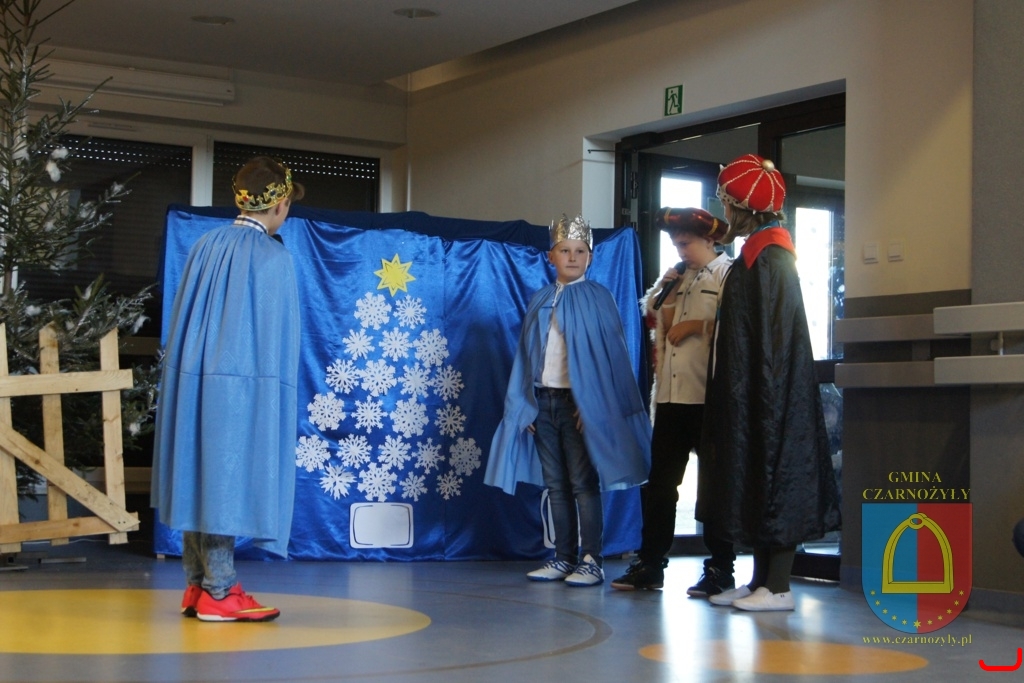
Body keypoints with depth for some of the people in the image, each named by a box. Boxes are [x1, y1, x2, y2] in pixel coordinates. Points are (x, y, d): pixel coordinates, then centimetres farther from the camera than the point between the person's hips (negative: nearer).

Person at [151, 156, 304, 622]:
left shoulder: (207, 245, 9)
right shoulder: (273, 256, -9)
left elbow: (183, 318, 11)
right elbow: (276, 335, -8)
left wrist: (187, 371, 17)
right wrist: (275, 398, -2)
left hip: (192, 380, 7)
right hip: (241, 385, -6)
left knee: (199, 479, 11)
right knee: (227, 480, -3)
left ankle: (197, 585, 16)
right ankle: (219, 592, 1)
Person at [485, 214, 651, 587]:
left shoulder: (597, 299, -2)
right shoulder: (540, 301, 11)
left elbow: (607, 356, -6)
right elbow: (527, 355, 12)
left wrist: (591, 405, -12)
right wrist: (526, 403, 5)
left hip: (579, 402, -5)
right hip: (544, 400, 5)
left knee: (583, 484, -4)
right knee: (555, 485, 8)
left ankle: (591, 561, 1)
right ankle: (564, 558, 15)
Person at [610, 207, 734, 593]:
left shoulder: (727, 274, -5)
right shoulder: (681, 278, 19)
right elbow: (657, 318, 25)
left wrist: (698, 325, -15)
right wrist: (662, 291, 10)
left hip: (707, 397, -8)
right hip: (672, 396, 8)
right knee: (660, 482, 9)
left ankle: (721, 569, 8)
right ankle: (649, 565, 15)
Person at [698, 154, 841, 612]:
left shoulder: (768, 259, -14)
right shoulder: (756, 256, 15)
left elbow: (773, 339, -20)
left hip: (769, 393, -10)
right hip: (750, 396, 10)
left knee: (773, 478, -6)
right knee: (755, 483, 11)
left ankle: (777, 587, -1)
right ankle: (762, 579, 16)